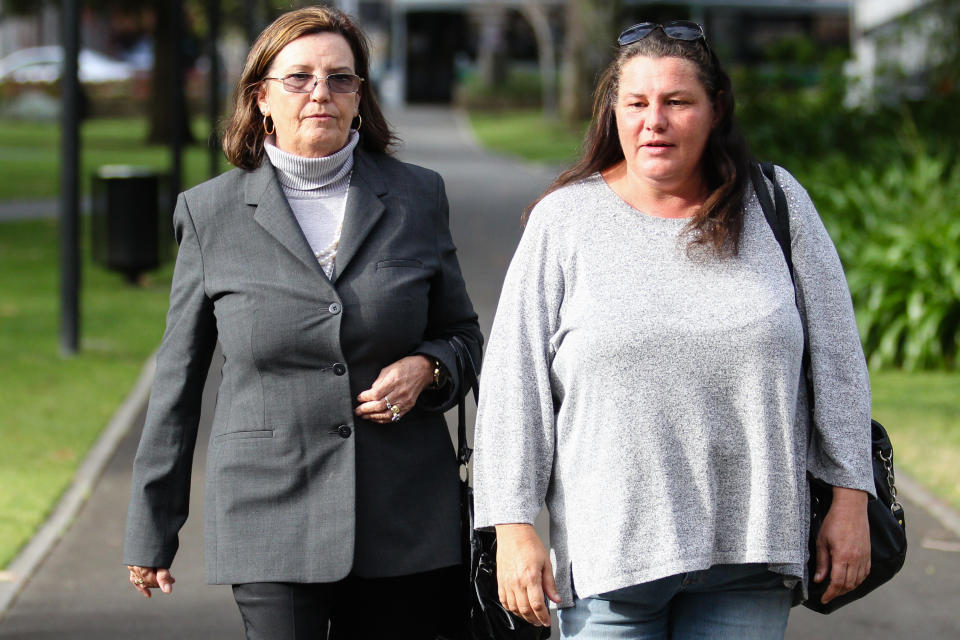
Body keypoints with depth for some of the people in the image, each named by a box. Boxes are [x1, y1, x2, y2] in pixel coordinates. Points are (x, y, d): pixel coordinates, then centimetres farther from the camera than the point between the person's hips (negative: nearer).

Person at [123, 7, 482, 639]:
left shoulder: (417, 196, 7)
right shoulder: (212, 212, 3)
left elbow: (463, 335, 18)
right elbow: (178, 380, 9)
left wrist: (425, 368, -6)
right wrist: (151, 532, 10)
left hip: (406, 526, 2)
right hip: (272, 523, -1)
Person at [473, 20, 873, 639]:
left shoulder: (778, 205, 5)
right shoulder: (565, 219, 1)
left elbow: (836, 357, 9)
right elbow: (514, 382, 1)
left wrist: (851, 498, 5)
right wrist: (514, 529, -4)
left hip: (750, 544, 1)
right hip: (609, 552, -1)